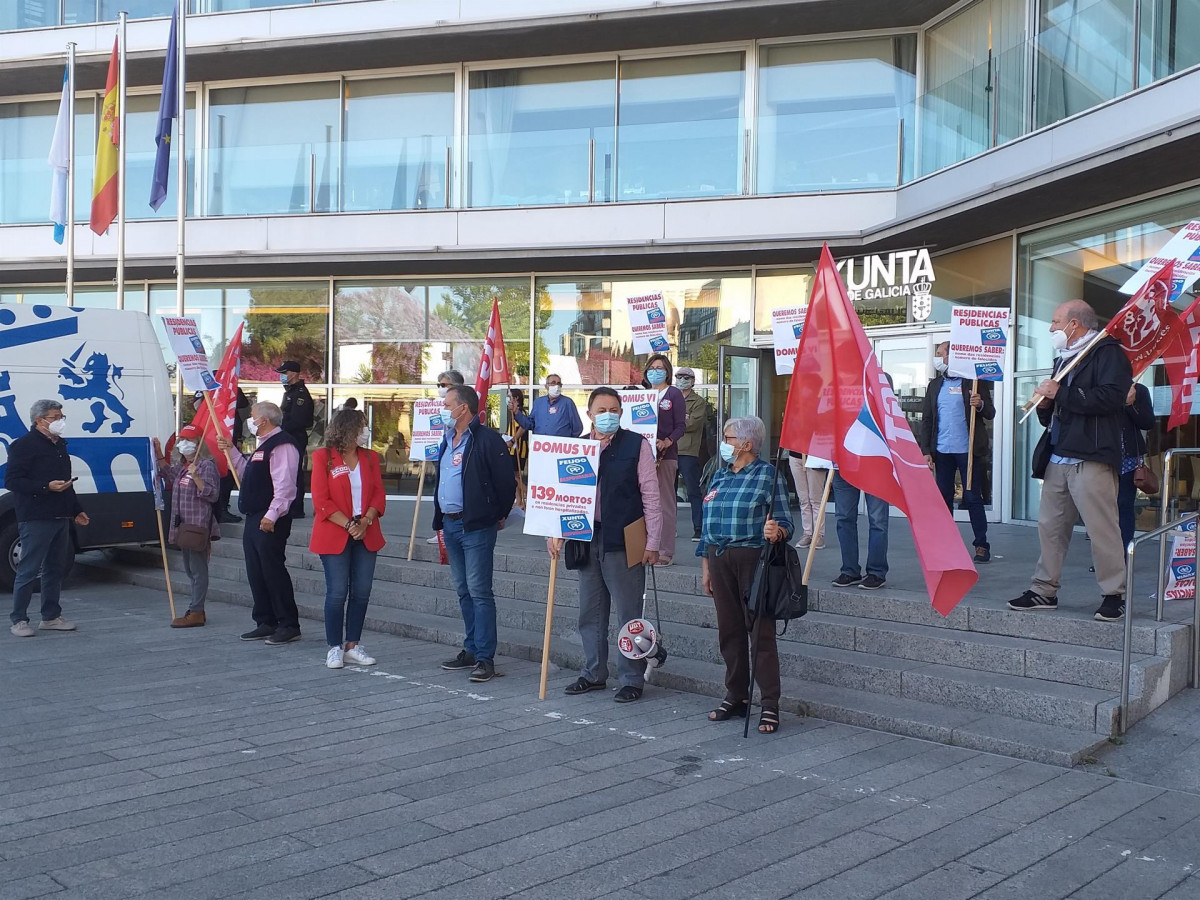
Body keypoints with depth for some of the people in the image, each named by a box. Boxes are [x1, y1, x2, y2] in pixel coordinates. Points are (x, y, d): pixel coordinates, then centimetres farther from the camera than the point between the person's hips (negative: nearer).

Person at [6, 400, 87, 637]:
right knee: (28, 570, -4)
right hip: (36, 519, -8)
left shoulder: (60, 445, 18)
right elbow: (11, 481, -14)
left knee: (55, 569, 12)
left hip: (61, 518, 8)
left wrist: (76, 510, 22)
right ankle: (19, 620, 3)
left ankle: (51, 617, 20)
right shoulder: (24, 445, -8)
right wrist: (46, 487, -23)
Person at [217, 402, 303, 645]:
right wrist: (231, 450, 25)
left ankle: (289, 625, -1)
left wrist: (272, 515, -28)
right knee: (256, 573, 13)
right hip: (254, 519, 11)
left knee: (273, 572, -7)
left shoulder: (282, 445, -15)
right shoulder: (264, 446, 20)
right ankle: (265, 623, 21)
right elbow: (248, 473, 28)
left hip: (270, 522, -11)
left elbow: (284, 485, -23)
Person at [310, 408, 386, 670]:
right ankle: (334, 648, 8)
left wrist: (366, 521, -10)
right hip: (334, 537, -4)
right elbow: (321, 501, -7)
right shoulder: (323, 457, -3)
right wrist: (348, 525, -14)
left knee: (361, 592, 4)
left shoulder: (369, 457, 10)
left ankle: (353, 646, 14)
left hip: (366, 535, 4)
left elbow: (379, 494, 7)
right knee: (337, 592, -3)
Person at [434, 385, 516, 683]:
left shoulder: (487, 439, -12)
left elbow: (506, 481, -12)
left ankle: (485, 658, -3)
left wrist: (499, 516, -2)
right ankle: (471, 650, 23)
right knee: (463, 591, 14)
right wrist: (440, 520, 19)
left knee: (479, 592, -7)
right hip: (450, 524, 9)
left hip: (476, 526, -9)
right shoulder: (448, 440, 16)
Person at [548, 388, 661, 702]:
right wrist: (554, 532, 2)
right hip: (586, 538, 5)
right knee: (590, 612, 13)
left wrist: (652, 543, -8)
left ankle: (632, 679, 11)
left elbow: (650, 496, -3)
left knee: (628, 613, 1)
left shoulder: (636, 445, -2)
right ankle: (593, 673, 26)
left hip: (623, 541, -5)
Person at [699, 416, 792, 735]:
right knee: (729, 631, 10)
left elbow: (784, 522, -6)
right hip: (720, 560, 6)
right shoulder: (720, 476, 14)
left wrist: (776, 532, -29)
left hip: (753, 559, -6)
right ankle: (736, 697, 22)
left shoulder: (767, 474, -5)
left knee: (761, 631, -3)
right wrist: (705, 566, 15)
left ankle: (770, 706, 3)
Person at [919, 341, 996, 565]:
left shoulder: (974, 381, 0)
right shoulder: (934, 385, 13)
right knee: (943, 497, 6)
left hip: (968, 449, -4)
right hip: (942, 451, 4)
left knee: (972, 497, -1)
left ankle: (981, 545, 6)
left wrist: (981, 404, -23)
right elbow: (926, 419, 12)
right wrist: (926, 450, 3)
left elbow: (990, 414, 0)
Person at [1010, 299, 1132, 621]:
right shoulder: (1064, 359, 25)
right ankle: (1045, 590, 15)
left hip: (1091, 458, -9)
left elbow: (1110, 397, -20)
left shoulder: (1108, 352, -3)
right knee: (1050, 525, 8)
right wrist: (1045, 403, 7)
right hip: (1058, 458, 9)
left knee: (1101, 527, -8)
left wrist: (1060, 394, -14)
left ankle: (1114, 595, 0)